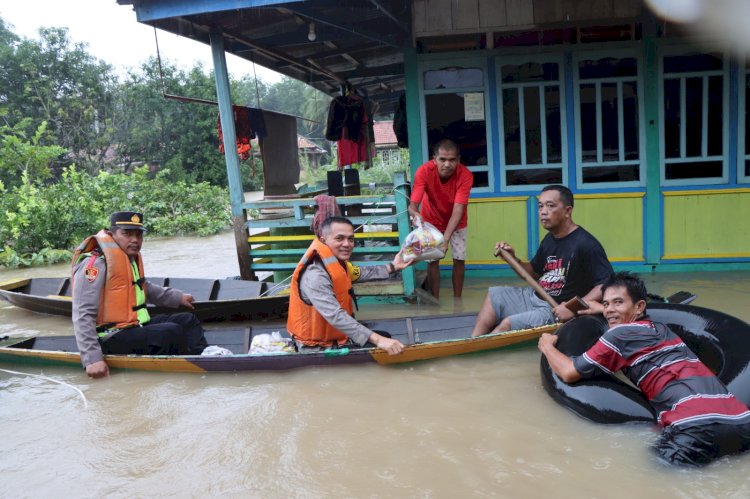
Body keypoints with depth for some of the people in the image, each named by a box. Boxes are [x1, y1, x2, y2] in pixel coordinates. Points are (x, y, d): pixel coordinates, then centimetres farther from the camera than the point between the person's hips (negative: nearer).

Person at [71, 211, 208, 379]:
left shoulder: (132, 258, 10)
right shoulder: (96, 263, -19)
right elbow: (82, 316, -23)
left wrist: (178, 297, 30)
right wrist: (92, 358, -28)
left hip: (135, 327, 10)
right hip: (111, 338, -10)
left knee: (187, 320, 8)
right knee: (172, 333, -25)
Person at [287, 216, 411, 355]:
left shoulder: (337, 262, 1)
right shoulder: (315, 275, -30)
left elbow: (360, 273, 22)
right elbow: (335, 316, -40)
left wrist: (392, 267, 18)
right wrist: (377, 340, -45)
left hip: (339, 336, 10)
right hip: (319, 347, -10)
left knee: (384, 337, 18)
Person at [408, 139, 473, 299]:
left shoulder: (465, 175, -34)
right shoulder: (424, 172, -34)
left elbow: (458, 210, -39)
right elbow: (413, 204, -39)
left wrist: (445, 238, -52)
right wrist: (415, 214, -64)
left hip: (456, 222, 1)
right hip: (432, 220, 0)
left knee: (459, 259, 3)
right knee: (432, 260, -2)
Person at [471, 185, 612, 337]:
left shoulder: (586, 244, -19)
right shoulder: (549, 239, 9)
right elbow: (533, 273, 20)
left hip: (557, 309, -9)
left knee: (506, 325, -20)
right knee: (494, 295, 6)